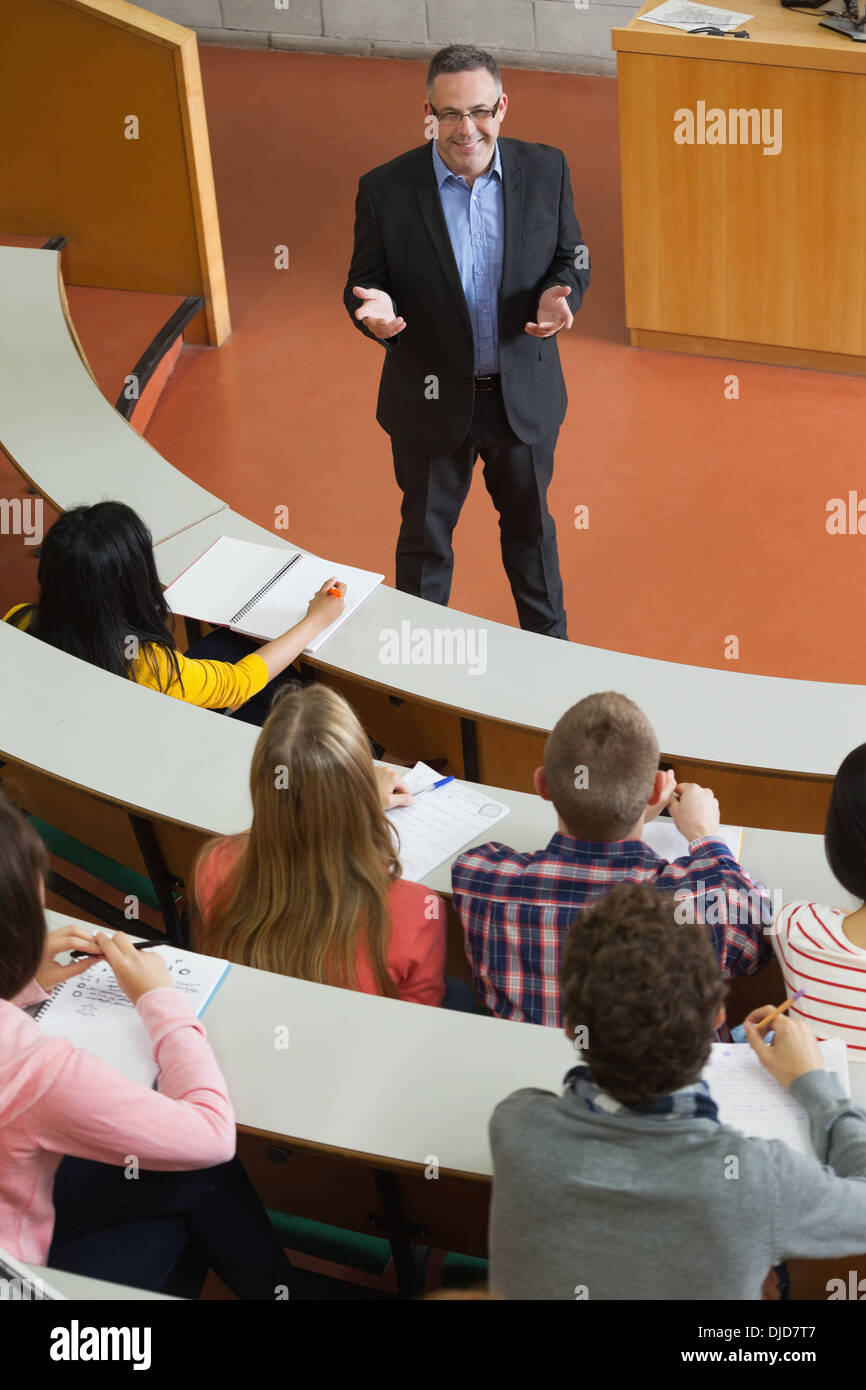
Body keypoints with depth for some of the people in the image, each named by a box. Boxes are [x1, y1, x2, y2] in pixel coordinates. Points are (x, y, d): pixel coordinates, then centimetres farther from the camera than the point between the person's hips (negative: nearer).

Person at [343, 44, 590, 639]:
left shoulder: (546, 170, -10)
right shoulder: (386, 190, -16)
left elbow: (572, 256, 2)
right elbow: (365, 282, -6)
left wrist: (559, 294, -21)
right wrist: (374, 307, -31)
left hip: (525, 394, 2)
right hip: (431, 401, -2)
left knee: (530, 525, 23)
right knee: (425, 537, 17)